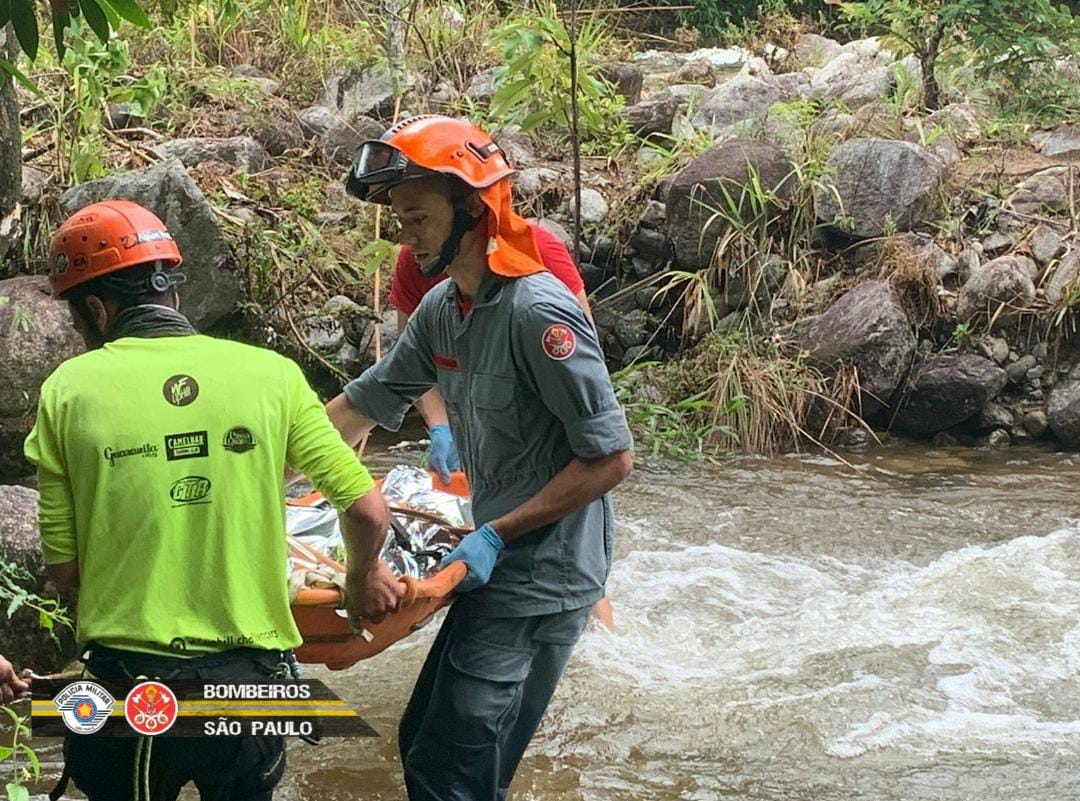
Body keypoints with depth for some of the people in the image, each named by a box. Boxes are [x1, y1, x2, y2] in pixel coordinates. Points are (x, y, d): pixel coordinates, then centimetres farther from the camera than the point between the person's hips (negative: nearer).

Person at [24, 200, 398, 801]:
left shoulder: (69, 390, -5)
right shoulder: (271, 374, -4)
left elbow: (63, 569, -3)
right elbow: (367, 509, -2)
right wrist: (365, 577, 19)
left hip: (125, 683, -1)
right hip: (248, 679, 1)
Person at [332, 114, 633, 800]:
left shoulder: (538, 312, -22)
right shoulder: (441, 309, 5)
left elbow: (612, 457, -21)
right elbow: (359, 408, 14)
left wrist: (494, 536, -20)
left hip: (541, 581, -9)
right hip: (501, 566, 9)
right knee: (423, 742, 15)